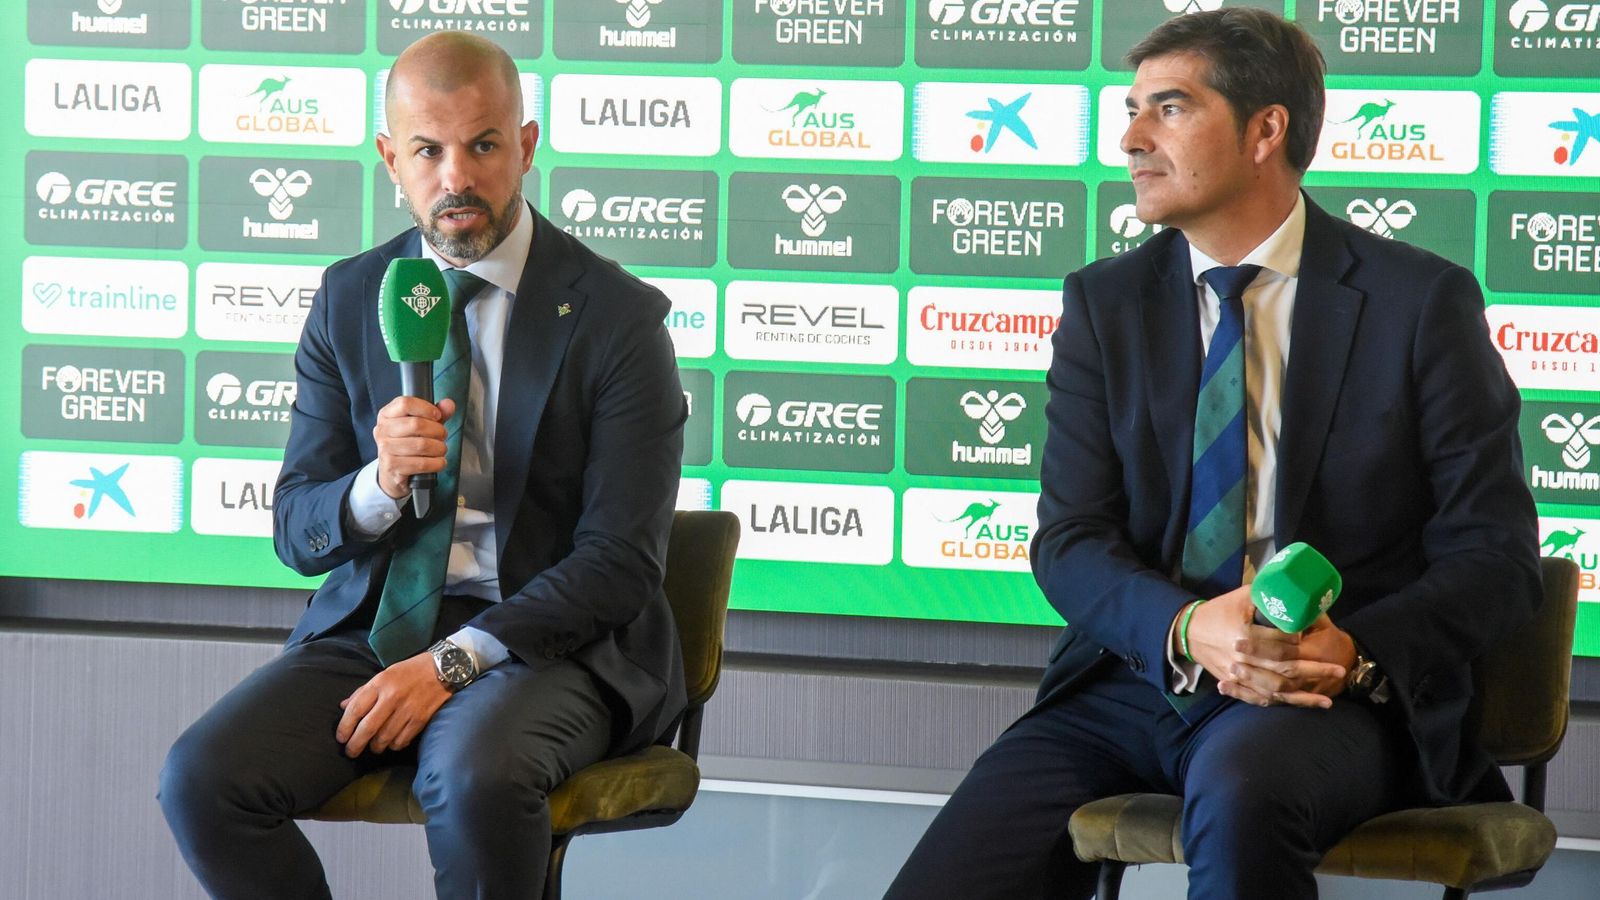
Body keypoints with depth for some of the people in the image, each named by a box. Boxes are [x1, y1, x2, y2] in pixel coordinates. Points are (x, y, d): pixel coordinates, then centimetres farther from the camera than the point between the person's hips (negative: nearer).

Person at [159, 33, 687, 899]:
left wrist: (453, 662, -20)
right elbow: (295, 531, 8)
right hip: (373, 622, 4)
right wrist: (380, 486, -16)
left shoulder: (617, 316, -5)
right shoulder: (349, 299, 7)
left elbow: (619, 562, -10)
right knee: (203, 777, -22)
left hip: (547, 636, -4)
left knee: (472, 772, -37)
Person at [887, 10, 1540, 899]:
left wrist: (1355, 651, -21)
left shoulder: (1422, 301, -1)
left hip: (1343, 697, -3)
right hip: (1138, 681, 3)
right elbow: (1070, 541, 1)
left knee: (1241, 780, -38)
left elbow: (1494, 556, -1)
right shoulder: (1106, 303, 8)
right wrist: (1188, 631, -21)